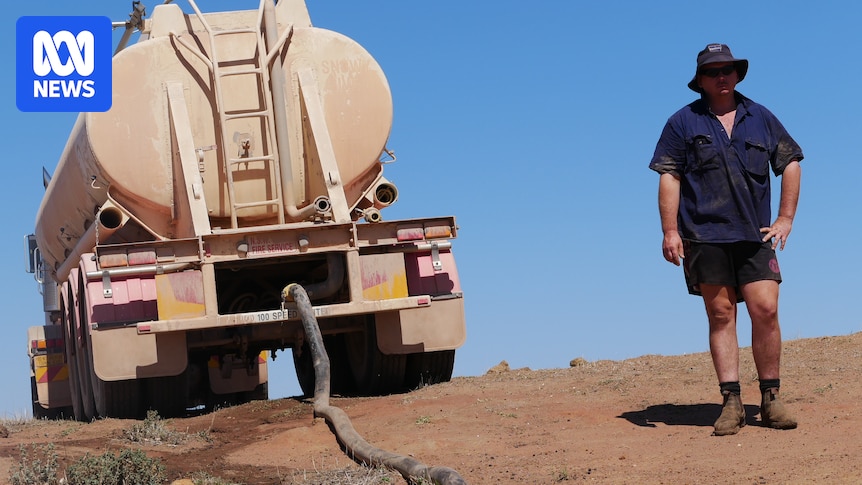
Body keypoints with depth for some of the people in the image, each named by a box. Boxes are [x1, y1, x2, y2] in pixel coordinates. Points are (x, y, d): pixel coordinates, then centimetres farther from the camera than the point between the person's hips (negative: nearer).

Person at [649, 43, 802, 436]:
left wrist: (786, 219, 10)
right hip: (705, 236, -1)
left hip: (755, 236, 1)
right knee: (721, 315, -1)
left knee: (765, 309, -8)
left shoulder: (761, 119, 13)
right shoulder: (683, 122, 6)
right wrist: (670, 231, -7)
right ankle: (731, 404, 2)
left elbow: (791, 163, 18)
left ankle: (770, 400, 2)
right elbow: (669, 177, 2)